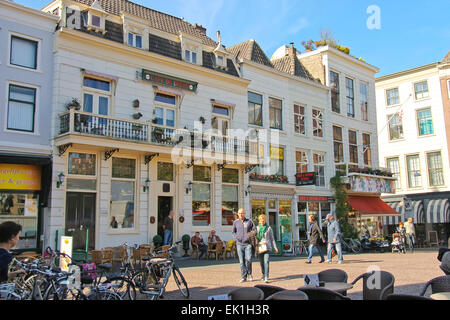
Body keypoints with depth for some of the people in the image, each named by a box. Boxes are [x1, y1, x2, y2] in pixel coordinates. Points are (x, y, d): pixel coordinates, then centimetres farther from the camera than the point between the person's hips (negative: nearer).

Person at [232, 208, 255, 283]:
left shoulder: (249, 221, 4)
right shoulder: (235, 222, 7)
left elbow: (254, 230, 10)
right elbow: (233, 232, 16)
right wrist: (236, 237, -4)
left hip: (248, 244, -1)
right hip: (239, 244, 1)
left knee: (248, 259, -13)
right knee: (242, 261, -2)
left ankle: (249, 274, 10)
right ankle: (243, 277, 6)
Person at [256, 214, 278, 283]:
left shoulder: (269, 228, 6)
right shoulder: (257, 228, 9)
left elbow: (272, 238, 11)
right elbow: (255, 238, 11)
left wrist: (275, 247, 8)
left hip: (267, 247, -2)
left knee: (266, 261, -16)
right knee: (261, 262, 9)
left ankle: (266, 278, -21)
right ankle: (263, 275, 29)